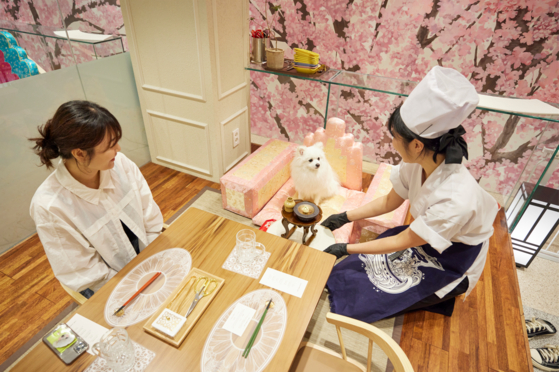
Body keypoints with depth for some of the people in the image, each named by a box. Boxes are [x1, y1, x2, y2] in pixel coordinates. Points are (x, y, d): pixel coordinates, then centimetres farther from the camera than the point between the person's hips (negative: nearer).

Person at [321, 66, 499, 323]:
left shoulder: (455, 200, -40)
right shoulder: (416, 165, -19)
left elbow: (402, 242, -27)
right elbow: (390, 202, 0)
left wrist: (347, 248, -19)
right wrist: (346, 217, -1)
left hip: (451, 268, -6)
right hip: (421, 238, 6)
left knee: (363, 299, -7)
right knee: (354, 271, -3)